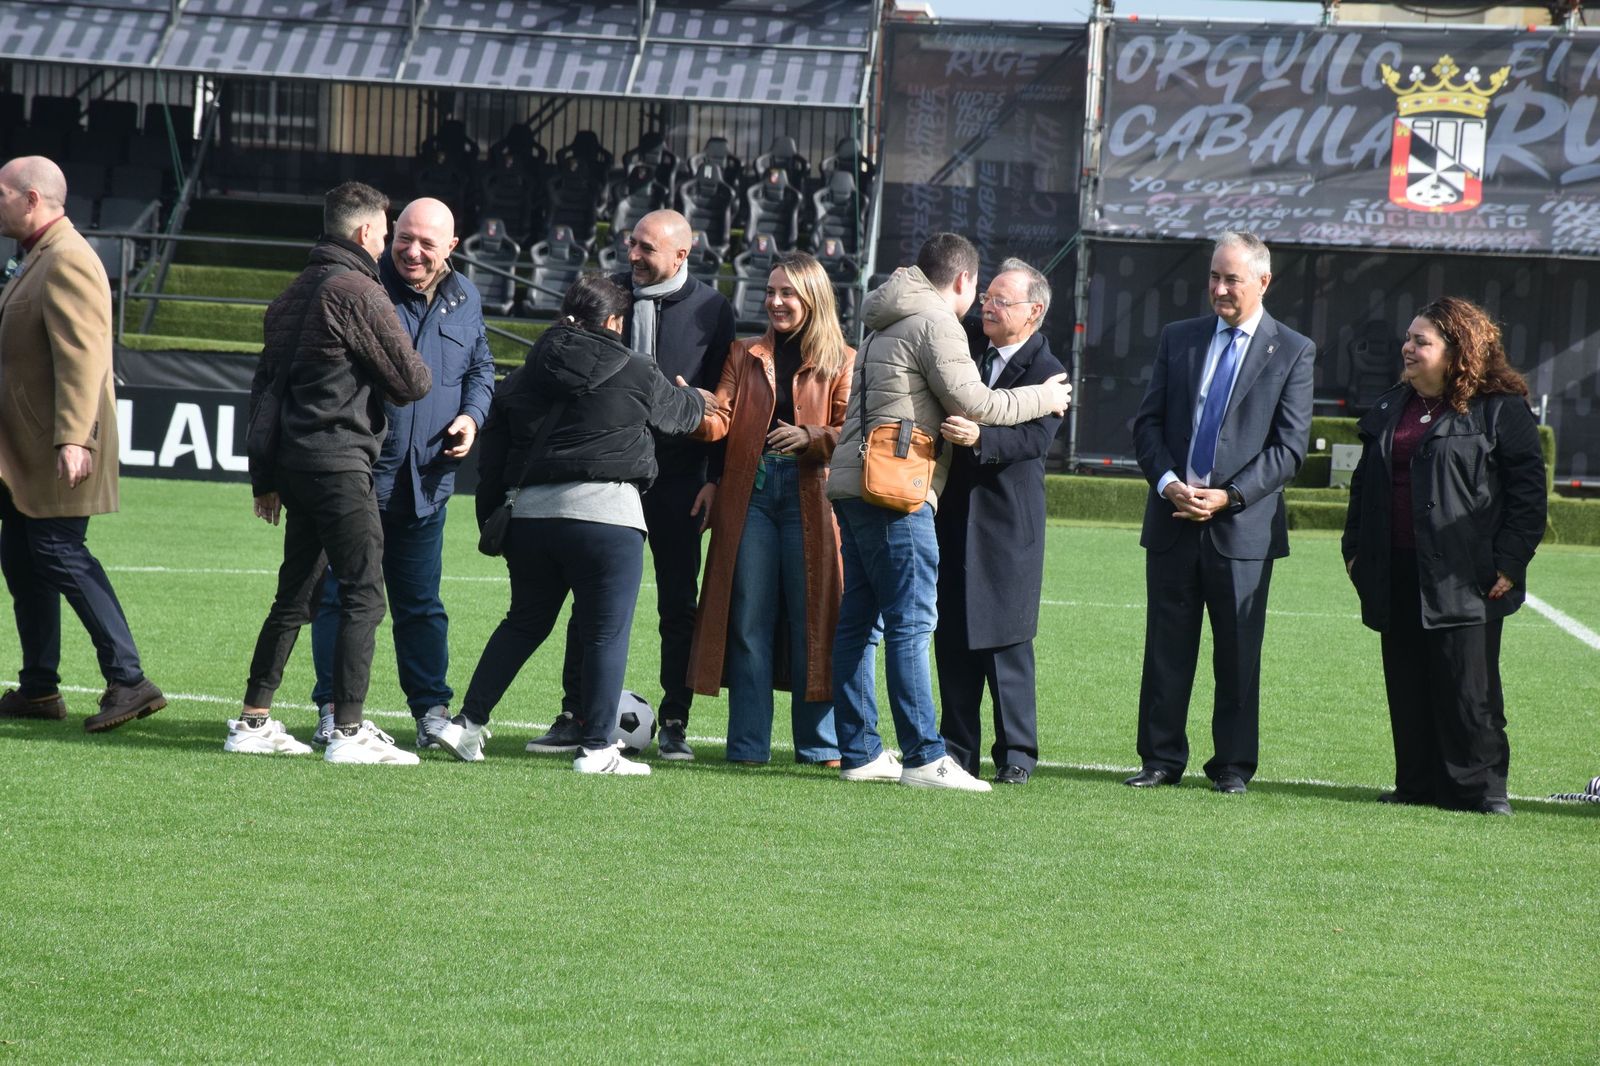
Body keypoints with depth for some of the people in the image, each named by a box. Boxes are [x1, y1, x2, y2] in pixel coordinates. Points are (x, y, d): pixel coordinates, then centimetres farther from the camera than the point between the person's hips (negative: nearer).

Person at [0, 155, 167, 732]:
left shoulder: (66, 261, -17)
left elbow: (83, 357, -25)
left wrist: (73, 439, -30)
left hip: (57, 451, -11)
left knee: (58, 553, -10)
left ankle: (129, 681, -10)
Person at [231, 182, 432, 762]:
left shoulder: (294, 294, 17)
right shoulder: (357, 291, -11)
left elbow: (262, 387, 20)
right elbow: (411, 381, -11)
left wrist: (265, 478, 22)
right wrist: (417, 373, 14)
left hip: (293, 462, 9)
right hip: (339, 463, -9)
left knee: (295, 595, 14)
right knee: (363, 595, -7)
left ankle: (254, 722, 15)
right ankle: (348, 730, -11)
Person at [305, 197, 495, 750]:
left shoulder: (464, 300, 9)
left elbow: (481, 367, 22)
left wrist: (472, 414, 3)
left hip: (426, 482, 4)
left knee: (421, 602, 11)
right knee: (344, 595, 0)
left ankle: (432, 709, 17)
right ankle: (334, 709, 6)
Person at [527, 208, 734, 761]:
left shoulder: (711, 309, -1)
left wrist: (715, 477, -4)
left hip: (677, 479, -2)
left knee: (678, 602, 3)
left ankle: (674, 724, 9)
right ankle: (574, 716, 7)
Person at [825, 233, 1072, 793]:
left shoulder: (885, 327, 23)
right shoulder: (935, 324, -7)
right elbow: (971, 402, -11)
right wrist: (1043, 398, 1)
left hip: (853, 486, 10)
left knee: (858, 621, 9)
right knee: (911, 623, -9)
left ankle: (859, 752, 11)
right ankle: (924, 757, -11)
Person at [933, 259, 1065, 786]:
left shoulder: (1048, 372, -6)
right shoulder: (968, 356, 15)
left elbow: (1036, 437, -20)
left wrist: (980, 437, -35)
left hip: (1007, 525, -6)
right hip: (954, 518, 6)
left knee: (1005, 640, -4)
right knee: (952, 638, 7)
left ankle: (1016, 752, 4)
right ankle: (958, 748, 13)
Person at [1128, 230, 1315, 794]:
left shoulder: (1293, 352, 1)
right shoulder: (1178, 340, 11)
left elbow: (1290, 447, -4)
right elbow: (1148, 422, 9)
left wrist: (1229, 496, -13)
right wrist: (1168, 484, -8)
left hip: (1243, 523, -3)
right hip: (1173, 518, 3)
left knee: (1238, 652, 2)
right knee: (1166, 646, 5)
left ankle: (1233, 764, 11)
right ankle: (1161, 758, 13)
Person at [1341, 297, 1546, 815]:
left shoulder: (1500, 411, -4)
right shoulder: (1389, 409, 17)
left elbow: (1528, 490, -6)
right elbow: (1364, 485, 24)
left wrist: (1509, 562, -12)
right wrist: (1355, 549, 16)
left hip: (1464, 578, -6)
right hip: (1397, 574, 6)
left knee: (1469, 688, -5)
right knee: (1407, 686, 7)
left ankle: (1480, 786, 1)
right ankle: (1418, 785, 13)